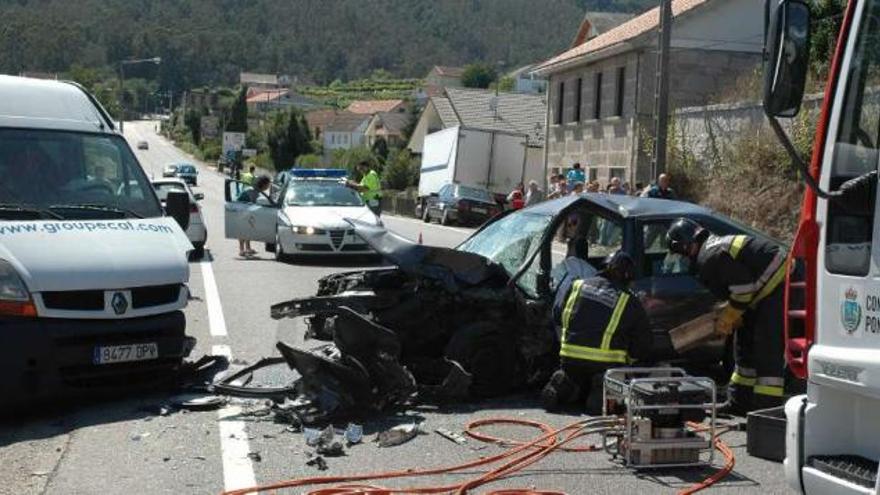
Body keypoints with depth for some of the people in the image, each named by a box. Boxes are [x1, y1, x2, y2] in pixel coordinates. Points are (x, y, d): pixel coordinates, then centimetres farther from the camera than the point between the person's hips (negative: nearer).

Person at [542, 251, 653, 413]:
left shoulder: (578, 285, 9)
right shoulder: (629, 301, 2)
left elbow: (558, 316, 21)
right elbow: (644, 343, 7)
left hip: (570, 358, 4)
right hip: (606, 364, -4)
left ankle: (562, 386, -2)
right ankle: (601, 392, -16)